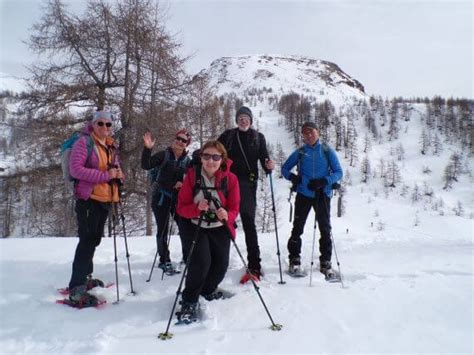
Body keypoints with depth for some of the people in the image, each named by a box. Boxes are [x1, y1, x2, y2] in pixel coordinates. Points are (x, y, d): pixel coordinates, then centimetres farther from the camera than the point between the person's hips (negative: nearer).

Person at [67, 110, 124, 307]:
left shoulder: (111, 146, 14)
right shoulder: (84, 142, -8)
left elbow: (115, 167, 22)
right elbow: (75, 169, -18)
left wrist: (118, 173, -3)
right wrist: (105, 175, -24)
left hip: (105, 199, 8)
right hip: (88, 198, -8)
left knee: (94, 239, 18)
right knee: (87, 239, -10)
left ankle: (85, 277, 34)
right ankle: (76, 289, -7)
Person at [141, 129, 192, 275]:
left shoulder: (187, 160, 2)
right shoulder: (164, 155, -8)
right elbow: (146, 165, -19)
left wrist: (183, 184, -14)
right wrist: (147, 149, -31)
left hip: (178, 198, 3)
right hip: (161, 197, -3)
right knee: (163, 230, 1)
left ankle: (187, 257, 23)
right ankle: (164, 261, 14)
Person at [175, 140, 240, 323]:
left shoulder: (230, 179, -12)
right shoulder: (192, 175, -14)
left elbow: (234, 209, -7)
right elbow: (181, 207, -13)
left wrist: (227, 216, -31)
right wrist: (197, 208, -33)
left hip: (219, 227, 2)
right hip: (194, 226, -2)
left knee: (221, 265, -4)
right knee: (201, 260, -20)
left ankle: (208, 289, 31)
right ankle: (189, 301, 2)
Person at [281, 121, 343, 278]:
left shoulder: (327, 151, 3)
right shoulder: (300, 152, 5)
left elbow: (338, 172, 1)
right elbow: (285, 168, 13)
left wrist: (324, 181, -17)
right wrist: (292, 177, -9)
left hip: (322, 194, 0)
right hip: (303, 194, 0)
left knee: (325, 229, 3)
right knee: (298, 227, 2)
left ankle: (325, 262, 15)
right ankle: (294, 260, 14)